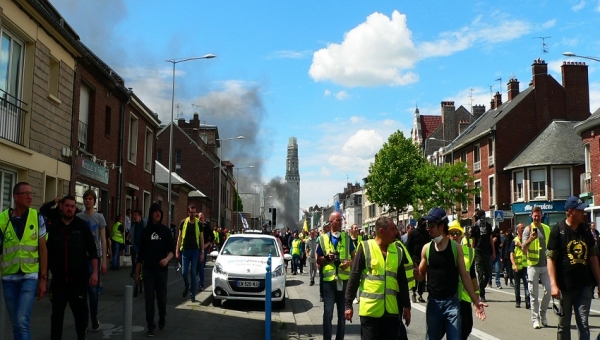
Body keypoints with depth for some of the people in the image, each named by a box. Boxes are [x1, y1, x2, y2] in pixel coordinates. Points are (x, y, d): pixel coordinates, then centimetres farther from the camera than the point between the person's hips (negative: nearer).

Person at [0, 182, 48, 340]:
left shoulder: (37, 218, -3)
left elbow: (43, 249, 2)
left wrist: (43, 278, -1)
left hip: (30, 276, -1)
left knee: (22, 321, -11)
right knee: (16, 323, 11)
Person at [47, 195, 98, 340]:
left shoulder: (82, 226, -1)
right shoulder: (52, 227, 2)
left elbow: (92, 250, -1)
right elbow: (46, 252, 6)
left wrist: (95, 272, -8)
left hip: (79, 279, -1)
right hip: (58, 279, 1)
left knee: (80, 312, 10)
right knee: (57, 314, 4)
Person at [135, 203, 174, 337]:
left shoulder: (165, 230, 2)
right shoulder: (146, 231, 4)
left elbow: (171, 251, 0)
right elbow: (141, 253, 6)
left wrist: (167, 259, -23)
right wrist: (137, 272, 5)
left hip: (162, 269, 0)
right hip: (148, 270, 0)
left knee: (161, 297, 6)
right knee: (149, 298, -2)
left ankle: (162, 318, 31)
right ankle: (151, 326, 3)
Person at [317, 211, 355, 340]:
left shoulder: (346, 237, 5)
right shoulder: (323, 238, 2)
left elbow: (355, 258, 10)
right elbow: (318, 260, 8)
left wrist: (349, 263, -12)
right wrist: (327, 258, -13)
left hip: (344, 280, 2)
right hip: (329, 280, -2)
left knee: (343, 314, 10)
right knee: (327, 314, -3)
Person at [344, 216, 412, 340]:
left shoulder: (398, 251, 6)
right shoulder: (365, 248, -7)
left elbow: (402, 281, 11)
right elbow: (354, 277, -5)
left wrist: (406, 306, 10)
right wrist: (348, 304, -6)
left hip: (392, 310, 4)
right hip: (369, 309, -4)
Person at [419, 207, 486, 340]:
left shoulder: (456, 248, -4)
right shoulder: (426, 248, 0)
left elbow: (464, 276, 0)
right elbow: (420, 275, 8)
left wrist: (476, 301, -3)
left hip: (452, 302, -2)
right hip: (433, 302, 2)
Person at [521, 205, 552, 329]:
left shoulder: (547, 228, 11)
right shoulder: (528, 229, -4)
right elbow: (523, 248, -11)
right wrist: (530, 239, -29)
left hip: (545, 265, 4)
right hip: (533, 265, -4)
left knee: (548, 290, -1)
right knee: (534, 294, 0)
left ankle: (542, 314, 18)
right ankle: (535, 319, 6)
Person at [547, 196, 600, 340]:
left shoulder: (585, 229, 7)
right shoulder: (558, 230, -7)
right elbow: (551, 258, -9)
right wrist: (553, 284, -17)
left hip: (584, 285, 3)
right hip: (565, 286, -3)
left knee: (583, 324, 0)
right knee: (563, 324, 9)